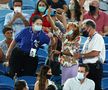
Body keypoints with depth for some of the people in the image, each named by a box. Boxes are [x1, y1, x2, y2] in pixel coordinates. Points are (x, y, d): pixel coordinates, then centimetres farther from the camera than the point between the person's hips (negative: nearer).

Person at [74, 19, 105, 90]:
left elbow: (95, 53, -21)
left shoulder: (97, 38, -9)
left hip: (95, 66, -9)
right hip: (87, 66, 9)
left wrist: (81, 55, -14)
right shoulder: (89, 39, 20)